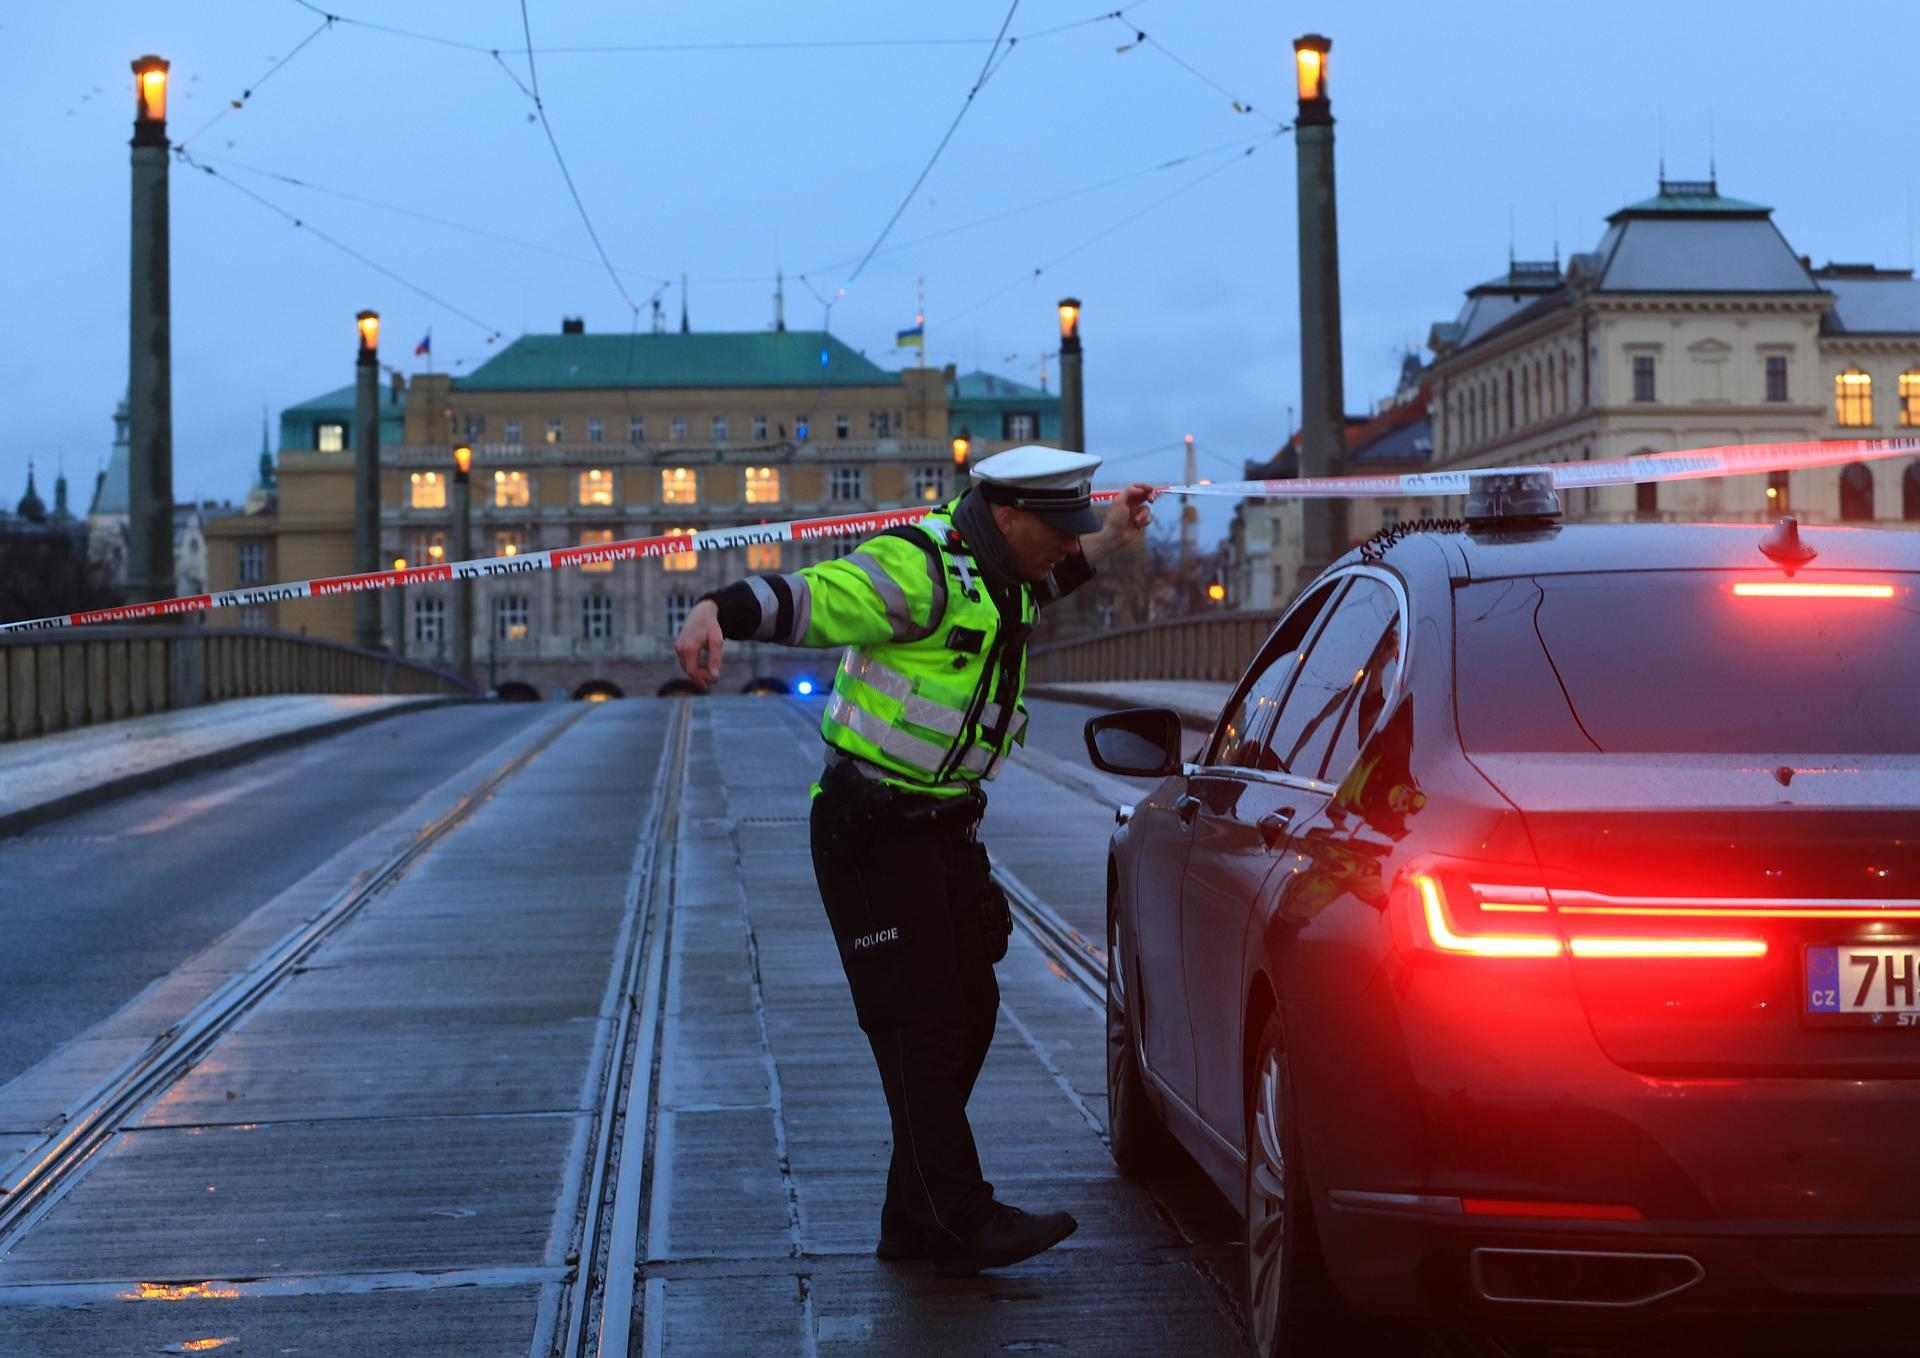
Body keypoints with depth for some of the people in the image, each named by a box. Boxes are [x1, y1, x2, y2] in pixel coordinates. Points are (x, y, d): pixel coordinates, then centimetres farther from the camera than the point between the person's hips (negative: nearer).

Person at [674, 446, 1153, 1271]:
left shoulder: (995, 568, 10)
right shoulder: (917, 568, -20)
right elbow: (803, 599, -31)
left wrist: (1106, 542, 32)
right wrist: (716, 612, -49)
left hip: (944, 826, 10)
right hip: (873, 830, -10)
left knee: (969, 1013, 10)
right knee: (921, 1023, -9)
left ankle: (915, 1221, 19)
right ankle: (960, 1223, -4)